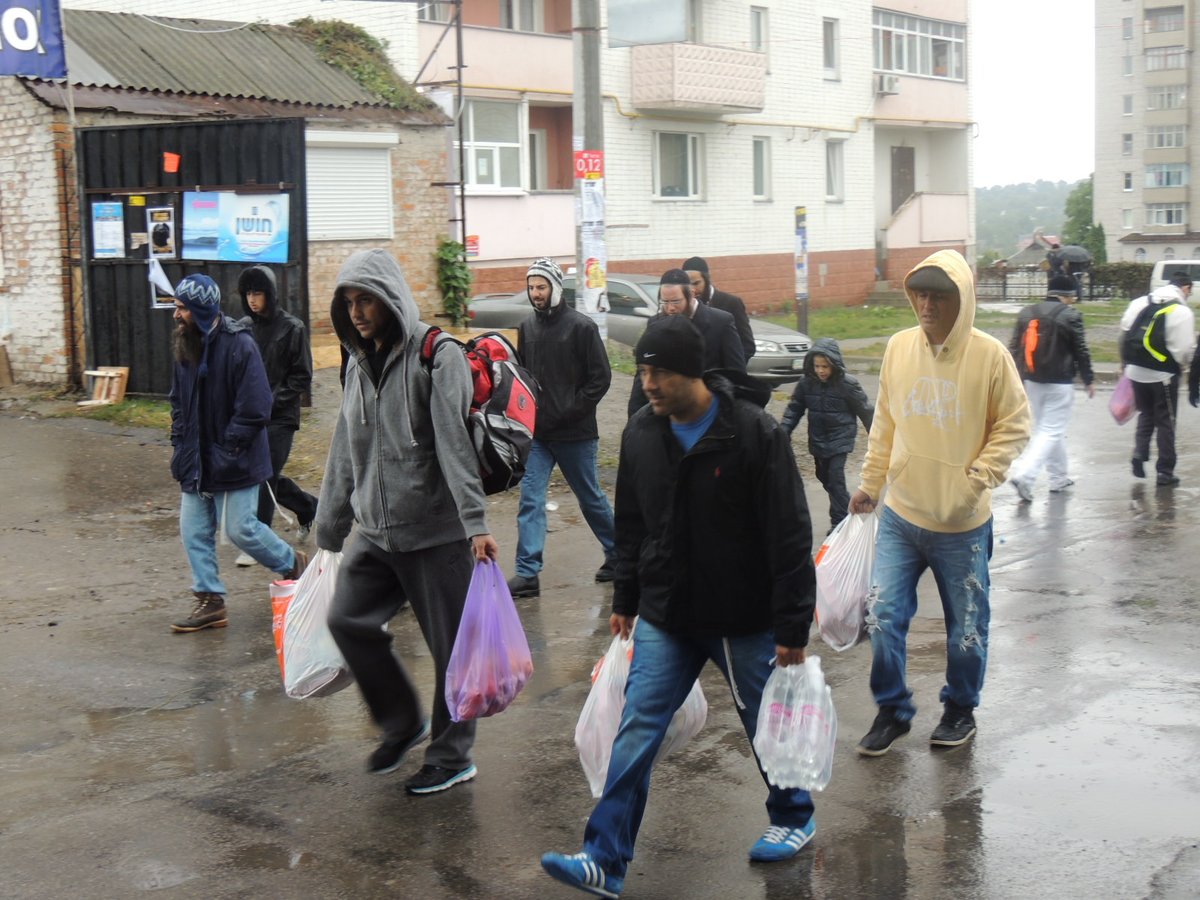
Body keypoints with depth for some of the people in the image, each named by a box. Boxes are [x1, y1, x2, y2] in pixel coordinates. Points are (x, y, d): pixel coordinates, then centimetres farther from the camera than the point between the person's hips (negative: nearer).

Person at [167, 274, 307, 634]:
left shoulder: (239, 346, -18)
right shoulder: (186, 347, 6)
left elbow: (254, 411, -20)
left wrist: (225, 452, -18)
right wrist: (179, 445, 6)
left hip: (233, 464, -7)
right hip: (196, 462, 7)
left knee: (241, 529, -1)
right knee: (194, 532, 7)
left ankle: (293, 564, 24)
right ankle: (210, 601, 17)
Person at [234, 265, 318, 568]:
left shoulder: (291, 328, -7)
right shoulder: (243, 328, 5)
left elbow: (302, 378, -5)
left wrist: (274, 400, -14)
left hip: (280, 417, -5)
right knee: (266, 476, 11)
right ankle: (309, 507, 36)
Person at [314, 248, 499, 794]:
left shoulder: (436, 355, -10)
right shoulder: (359, 363, 13)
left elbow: (455, 443, -20)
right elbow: (345, 452, 19)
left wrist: (475, 523, -26)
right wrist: (328, 531, 20)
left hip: (436, 532, -7)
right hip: (375, 532, 7)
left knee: (449, 645, 1)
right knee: (346, 618, 1)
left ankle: (452, 756, 17)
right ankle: (401, 723, 21)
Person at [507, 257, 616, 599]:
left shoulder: (581, 327, -8)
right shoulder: (527, 327, 8)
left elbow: (601, 378, -9)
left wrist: (569, 412, -15)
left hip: (575, 433, -4)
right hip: (537, 433, 4)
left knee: (590, 498, 10)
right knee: (530, 499, -5)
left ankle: (618, 555, 30)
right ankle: (527, 572, -5)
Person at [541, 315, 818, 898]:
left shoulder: (753, 433, -16)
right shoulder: (641, 434, 0)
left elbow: (790, 537, -15)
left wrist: (793, 625, -15)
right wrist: (625, 599, 16)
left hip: (744, 620, -4)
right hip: (664, 620, 4)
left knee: (768, 726, 13)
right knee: (636, 730, -3)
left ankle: (793, 818, 39)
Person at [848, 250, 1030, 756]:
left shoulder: (989, 355, -12)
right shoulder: (898, 348, -1)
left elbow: (1014, 425, -6)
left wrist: (978, 478, -17)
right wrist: (869, 484, 12)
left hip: (963, 524, -3)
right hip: (900, 515, 3)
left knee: (966, 626, 11)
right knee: (882, 615, -1)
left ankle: (960, 709, 33)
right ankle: (892, 710, 19)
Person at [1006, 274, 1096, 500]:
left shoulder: (1026, 313, 8)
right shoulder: (1070, 315, -8)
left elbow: (1014, 348, 8)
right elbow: (1081, 351, -5)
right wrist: (1089, 380, 5)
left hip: (1031, 381, 6)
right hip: (1058, 383, -6)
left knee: (1047, 428, 18)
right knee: (1052, 431, -3)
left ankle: (1058, 477, 26)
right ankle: (1024, 475, -19)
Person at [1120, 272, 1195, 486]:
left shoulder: (1139, 303, 4)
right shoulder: (1182, 312, -12)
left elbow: (1124, 334, 8)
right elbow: (1183, 349, -15)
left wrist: (1125, 363, 17)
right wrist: (1181, 368, 4)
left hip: (1136, 371, 5)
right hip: (1163, 374, -5)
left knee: (1146, 414, 23)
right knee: (1165, 422, 7)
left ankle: (1139, 454, 7)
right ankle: (1164, 471, 10)